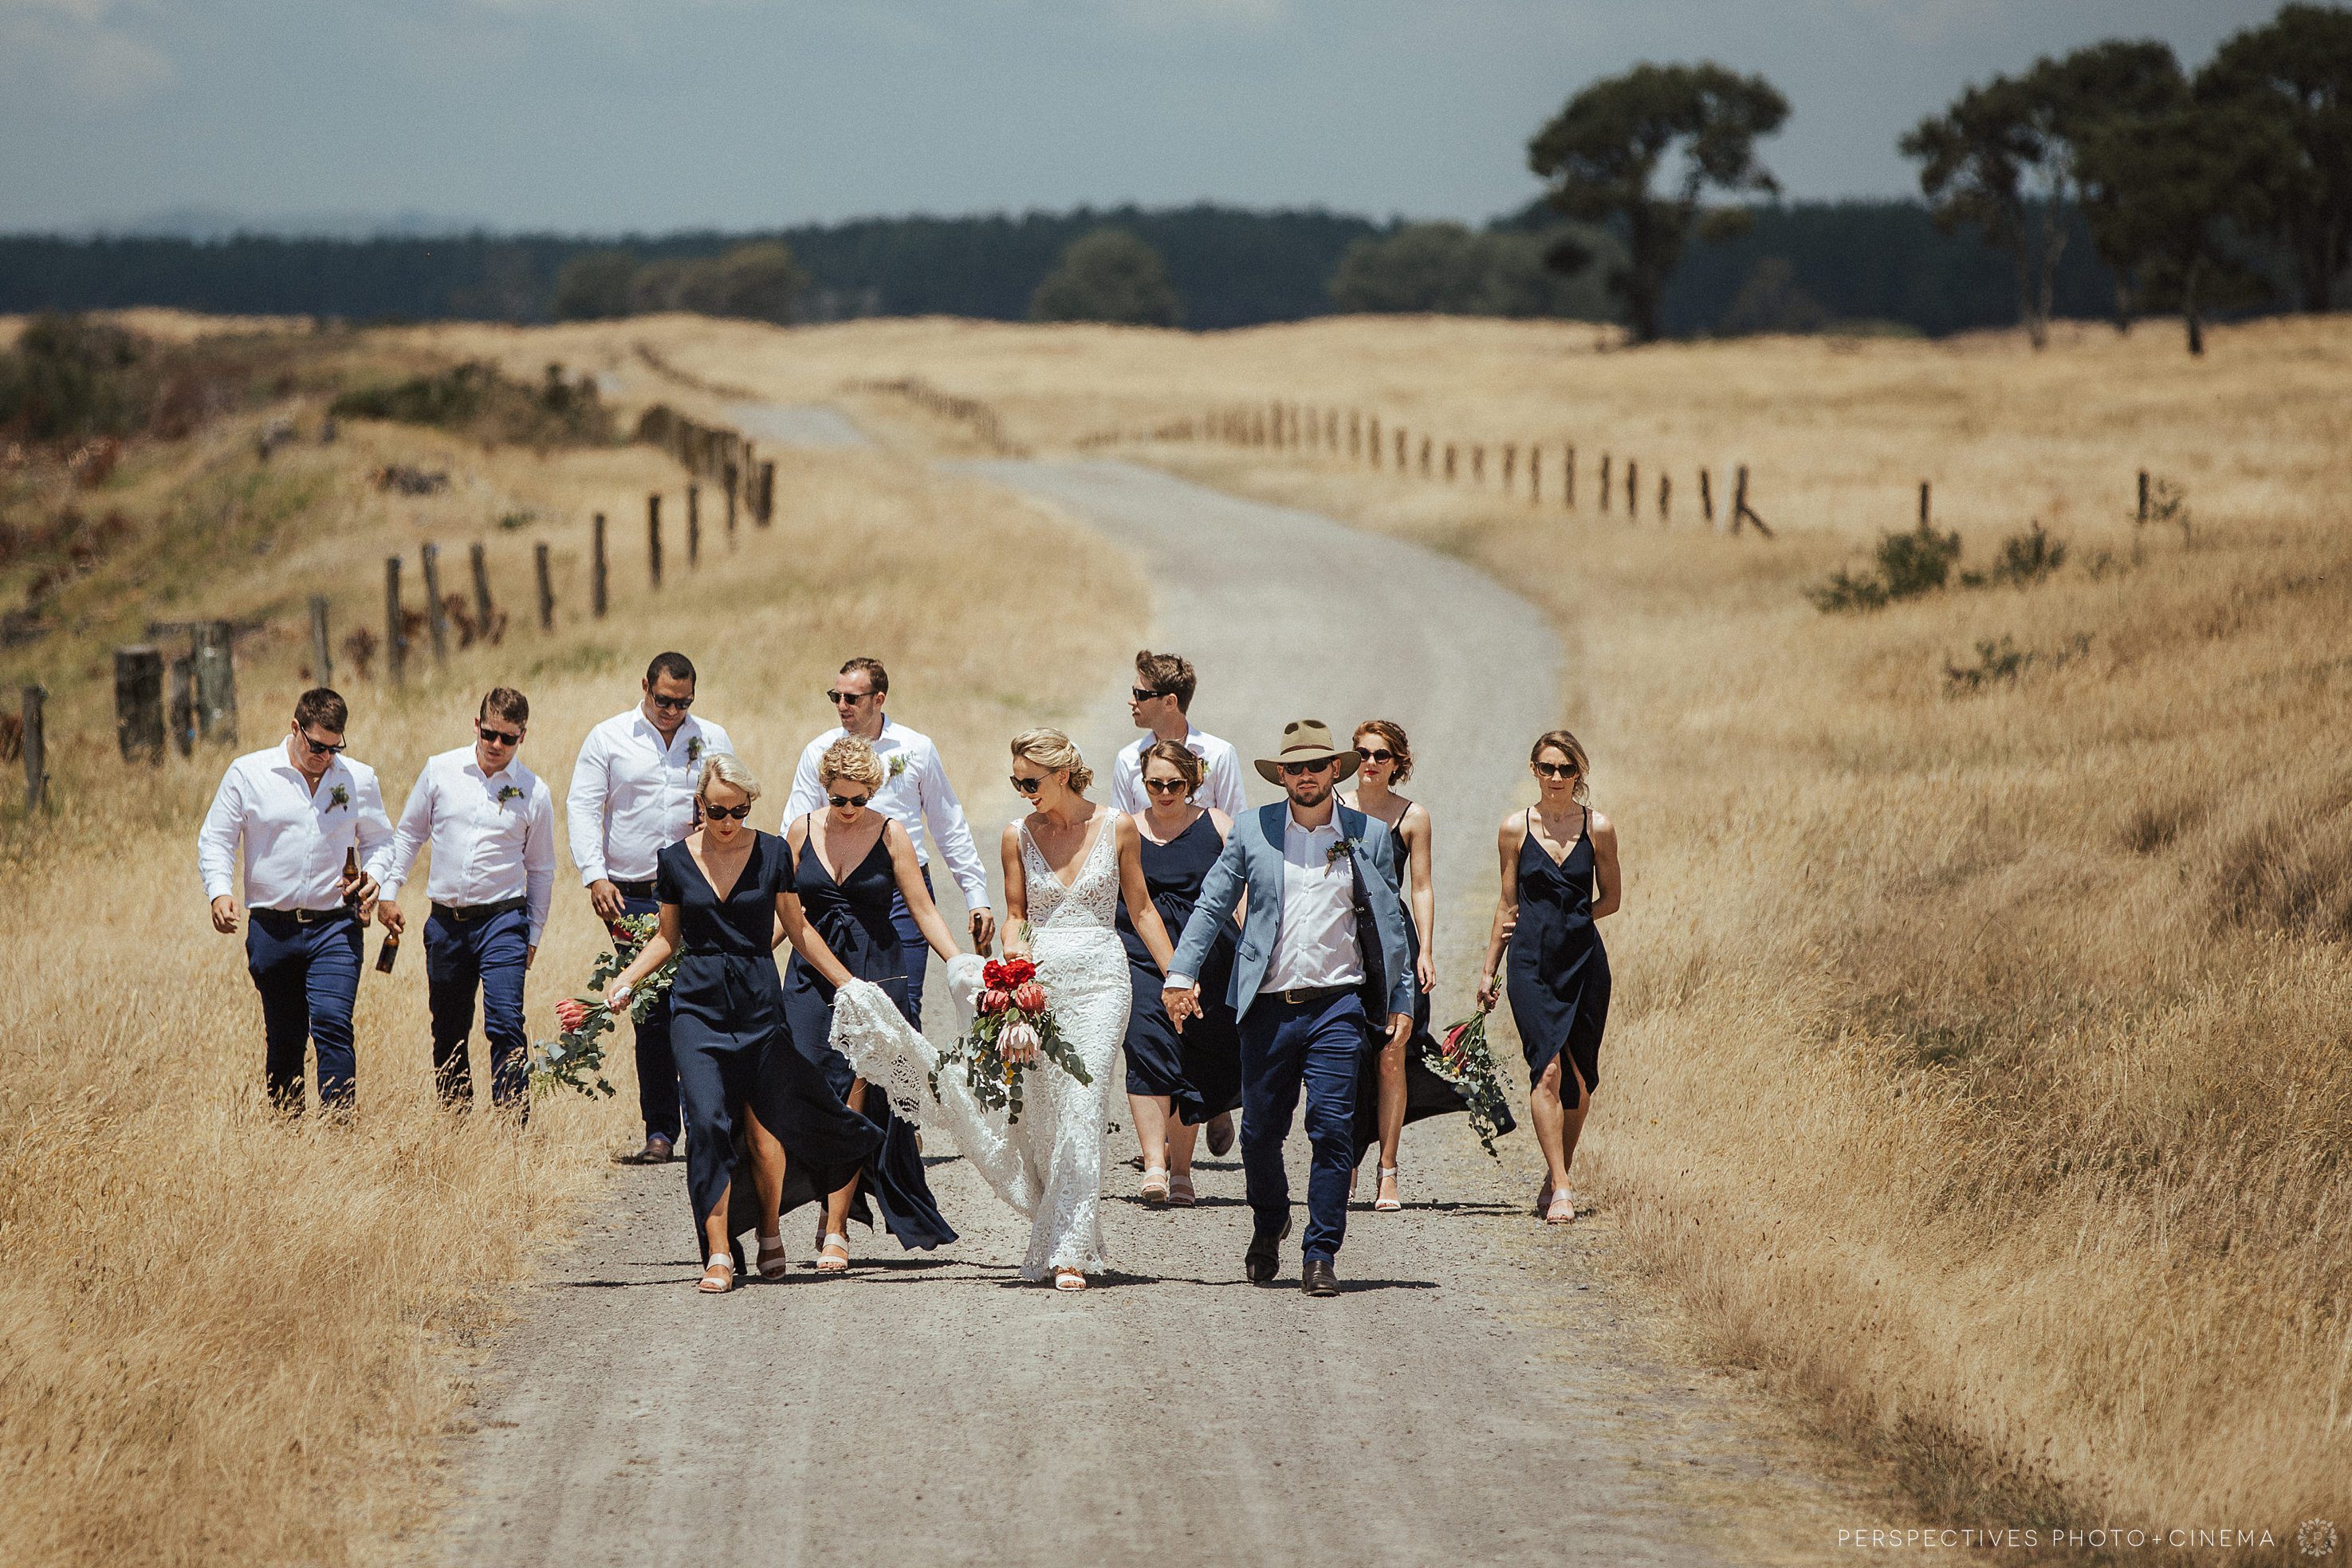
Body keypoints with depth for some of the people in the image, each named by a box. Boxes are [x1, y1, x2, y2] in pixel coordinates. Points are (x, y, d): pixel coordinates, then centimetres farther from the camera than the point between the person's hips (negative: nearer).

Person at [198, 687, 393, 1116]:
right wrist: (220, 891, -12)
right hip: (271, 930, 1)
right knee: (283, 1038, 8)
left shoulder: (359, 779, 7)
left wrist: (373, 877, -4)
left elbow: (378, 841, 18)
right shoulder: (247, 773, 3)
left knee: (332, 1024, -16)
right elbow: (215, 840, 5)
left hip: (335, 926, -1)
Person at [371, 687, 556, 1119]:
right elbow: (408, 834, 13)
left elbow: (541, 869, 8)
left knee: (505, 1025, -16)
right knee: (448, 1034, 10)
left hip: (502, 920, -3)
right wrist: (387, 892, 8)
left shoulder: (534, 792, -1)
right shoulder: (440, 771, 2)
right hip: (445, 921, 3)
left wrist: (533, 934, 8)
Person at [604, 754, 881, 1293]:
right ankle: (719, 1253, -10)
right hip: (699, 1004, 0)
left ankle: (770, 1233, 25)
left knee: (762, 1127, -1)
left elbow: (797, 930, 9)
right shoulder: (675, 860, 3)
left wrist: (849, 983, 7)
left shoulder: (771, 853, 0)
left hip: (760, 1001, 0)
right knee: (707, 1121, -13)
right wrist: (625, 979, 1)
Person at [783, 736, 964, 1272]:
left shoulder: (890, 835, -1)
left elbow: (924, 911, 1)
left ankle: (836, 1229, -7)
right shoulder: (802, 831, 5)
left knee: (856, 1099, -9)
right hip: (811, 976, 2)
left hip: (875, 975, -2)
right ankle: (834, 1206, 15)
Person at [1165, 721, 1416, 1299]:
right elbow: (1212, 905, 9)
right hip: (1268, 1006, 1)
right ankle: (1269, 1223, 34)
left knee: (1332, 1130, -9)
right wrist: (1181, 974, -1)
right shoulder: (1252, 830, 6)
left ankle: (1321, 1255, -1)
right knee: (1259, 1132, 7)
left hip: (1338, 1005, -1)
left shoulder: (1369, 835, 7)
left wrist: (1401, 1003, 8)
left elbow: (1391, 924, 11)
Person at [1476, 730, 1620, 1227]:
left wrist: (1568, 920, 0)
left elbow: (1611, 898, 11)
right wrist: (1489, 970, 12)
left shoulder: (1598, 828, 2)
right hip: (1532, 964, -1)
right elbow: (1508, 904, 11)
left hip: (1584, 961, 1)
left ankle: (1555, 1176, 22)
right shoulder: (1516, 828, 3)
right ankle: (1560, 1189, -16)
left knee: (1580, 1077, 4)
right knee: (1548, 1068, -14)